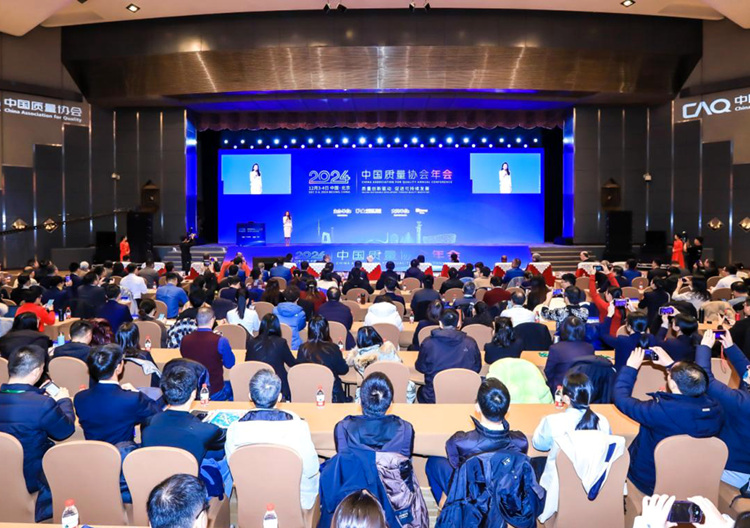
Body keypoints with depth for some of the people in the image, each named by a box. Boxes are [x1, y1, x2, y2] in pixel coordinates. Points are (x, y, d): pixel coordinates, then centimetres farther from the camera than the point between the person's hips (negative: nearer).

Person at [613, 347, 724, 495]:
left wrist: (631, 367, -11)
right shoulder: (715, 409, -23)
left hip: (650, 482, -5)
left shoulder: (661, 411, -38)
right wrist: (671, 364, 8)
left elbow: (621, 398, -23)